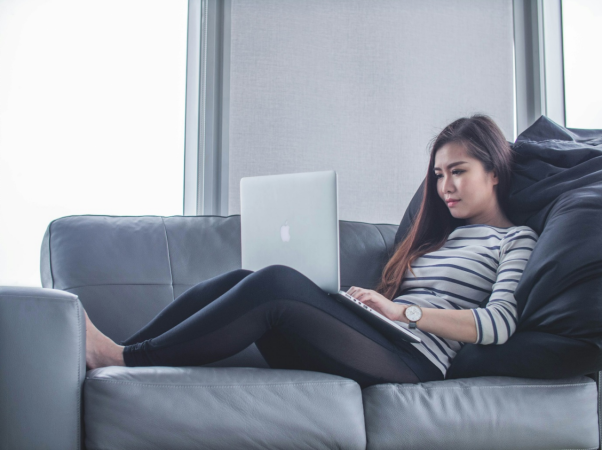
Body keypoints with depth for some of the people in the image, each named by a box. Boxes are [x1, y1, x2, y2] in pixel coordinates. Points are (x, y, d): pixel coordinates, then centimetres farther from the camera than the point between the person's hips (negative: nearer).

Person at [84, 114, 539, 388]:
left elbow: (500, 324, -8)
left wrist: (402, 311, -9)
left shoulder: (516, 239, 11)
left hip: (412, 358, -7)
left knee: (276, 282, -28)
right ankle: (112, 353, -17)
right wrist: (369, 301, 0)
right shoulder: (438, 235, 31)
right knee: (240, 281, -14)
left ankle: (124, 358, -23)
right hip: (377, 343, 7)